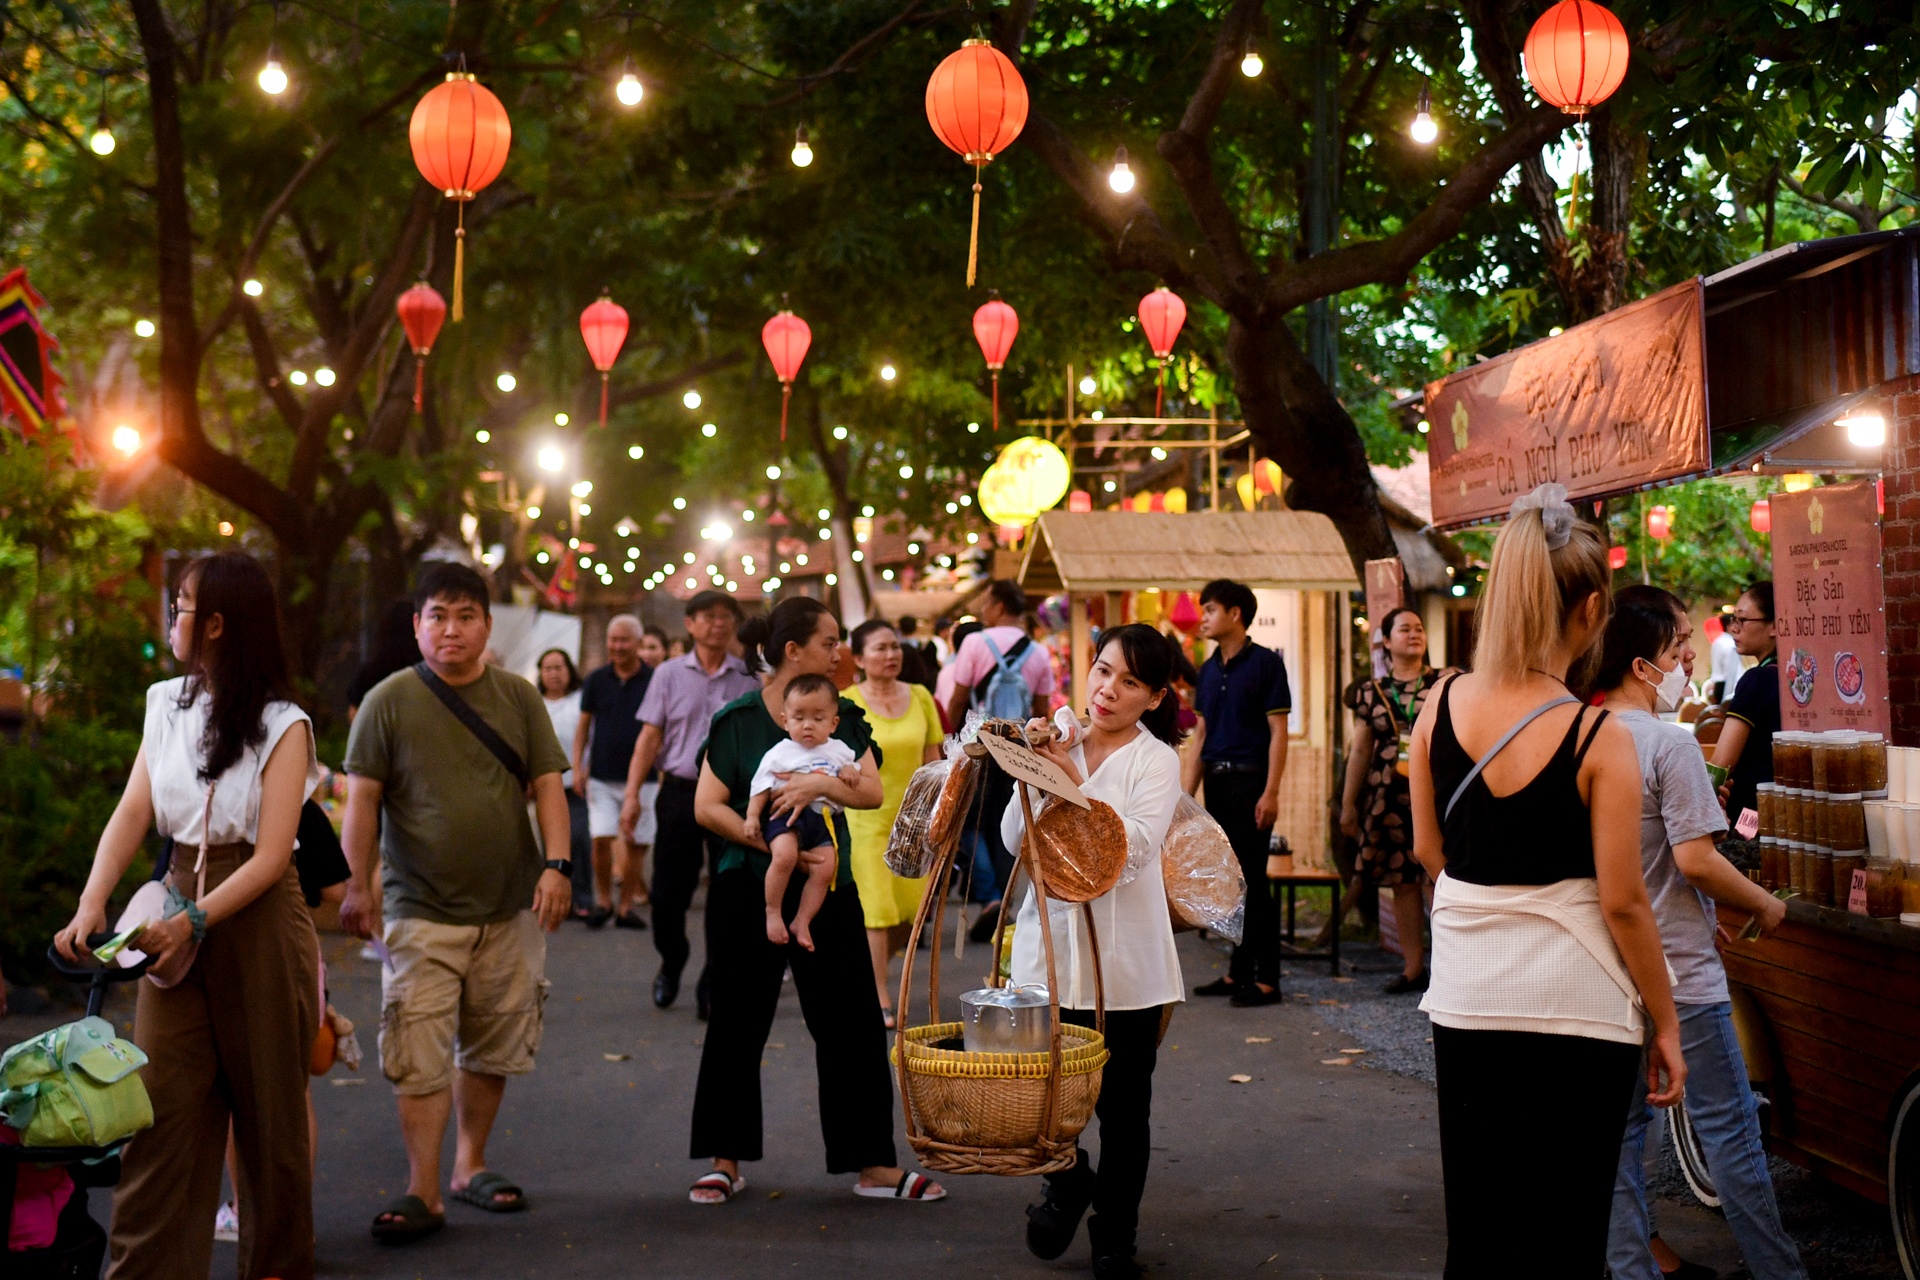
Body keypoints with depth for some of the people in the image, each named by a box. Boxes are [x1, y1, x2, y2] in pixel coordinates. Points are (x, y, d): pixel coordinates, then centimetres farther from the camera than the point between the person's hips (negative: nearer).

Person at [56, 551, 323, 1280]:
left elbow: (271, 857, -14)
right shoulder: (166, 705, 6)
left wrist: (196, 920, -24)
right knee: (163, 1105, -1)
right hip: (179, 915, 4)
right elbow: (132, 815, -2)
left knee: (269, 1109, 8)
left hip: (257, 921, -4)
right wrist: (92, 904, -16)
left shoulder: (281, 725, -9)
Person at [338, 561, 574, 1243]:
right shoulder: (389, 701, -2)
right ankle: (423, 1192, 4)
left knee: (491, 1050, 12)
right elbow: (362, 798, -2)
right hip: (421, 911, -3)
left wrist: (556, 865, -7)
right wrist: (358, 887, -7)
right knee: (420, 1058, -5)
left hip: (509, 906, 3)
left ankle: (471, 1166, 28)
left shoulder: (518, 696, 4)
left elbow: (547, 784, 4)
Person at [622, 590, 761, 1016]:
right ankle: (671, 965, 31)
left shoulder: (750, 678, 5)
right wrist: (631, 793, -5)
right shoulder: (669, 674, 4)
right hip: (680, 792, 0)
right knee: (668, 892, 4)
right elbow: (650, 736, 2)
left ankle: (713, 988, 13)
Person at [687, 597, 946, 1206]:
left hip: (828, 888, 3)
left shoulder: (844, 715, 7)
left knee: (854, 1027, 3)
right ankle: (726, 1161, 19)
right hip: (747, 889, -3)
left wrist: (825, 783, -21)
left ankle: (875, 1166, 11)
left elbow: (873, 791, -2)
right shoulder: (738, 720, -3)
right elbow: (707, 806, -8)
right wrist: (769, 842, -17)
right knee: (738, 1024, 5)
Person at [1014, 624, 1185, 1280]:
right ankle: (1067, 1184, 33)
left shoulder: (1156, 759, -4)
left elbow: (1132, 850, -17)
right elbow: (1015, 838, 3)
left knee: (1122, 1110, 7)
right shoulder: (1058, 745, 7)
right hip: (1049, 943, 3)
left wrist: (1072, 783, -18)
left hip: (1124, 959, -3)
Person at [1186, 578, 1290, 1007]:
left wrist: (1270, 792, -17)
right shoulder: (1209, 668, 13)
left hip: (1250, 779, -7)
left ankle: (1267, 979, 0)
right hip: (1216, 780, 7)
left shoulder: (1265, 663, -7)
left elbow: (1278, 731, -10)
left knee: (1253, 878, -6)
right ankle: (1238, 972, 19)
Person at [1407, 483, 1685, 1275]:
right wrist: (1664, 1020, 0)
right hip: (1575, 1009, -4)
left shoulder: (1442, 704, -3)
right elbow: (1622, 901, -11)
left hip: (1467, 1001, 4)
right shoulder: (1599, 738, -15)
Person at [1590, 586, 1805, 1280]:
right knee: (1729, 1130, 4)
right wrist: (1764, 904, -2)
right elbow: (1695, 859, -20)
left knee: (1619, 1130, 12)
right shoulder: (1669, 742, -18)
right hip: (1676, 970, -7)